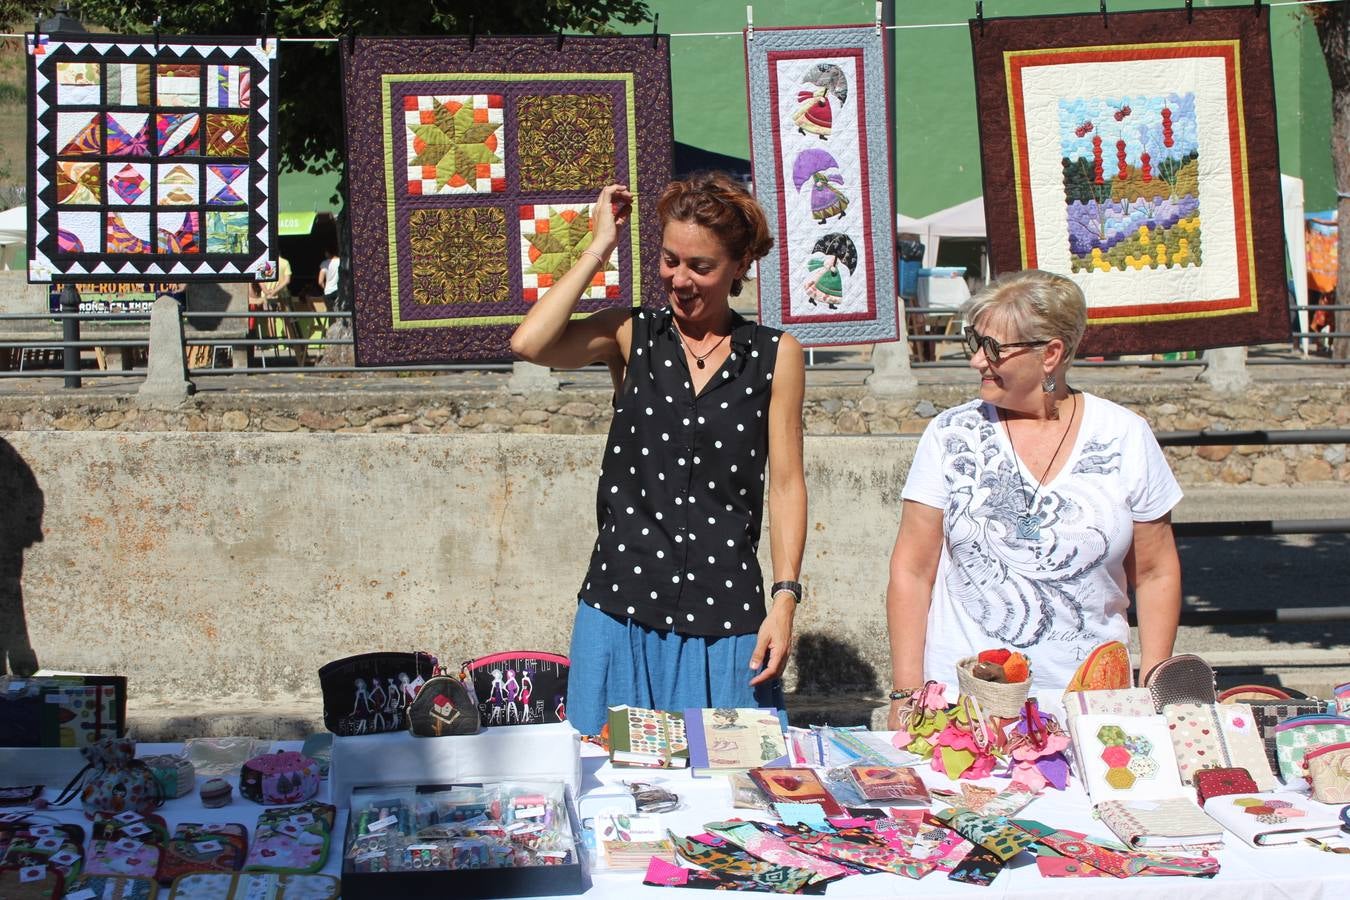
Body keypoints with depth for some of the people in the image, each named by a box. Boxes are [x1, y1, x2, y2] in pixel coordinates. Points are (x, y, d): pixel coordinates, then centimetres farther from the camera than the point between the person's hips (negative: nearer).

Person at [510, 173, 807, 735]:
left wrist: (784, 601, -4)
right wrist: (599, 248, -5)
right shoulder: (631, 335, 5)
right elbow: (529, 343, -13)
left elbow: (787, 485, 4)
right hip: (623, 611, 0)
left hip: (726, 621, 0)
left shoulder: (776, 356, 5)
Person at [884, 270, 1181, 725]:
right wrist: (906, 694, -5)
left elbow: (1155, 574, 7)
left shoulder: (1126, 437, 0)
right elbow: (911, 570, 0)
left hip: (1090, 701, 1)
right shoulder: (951, 434, -1)